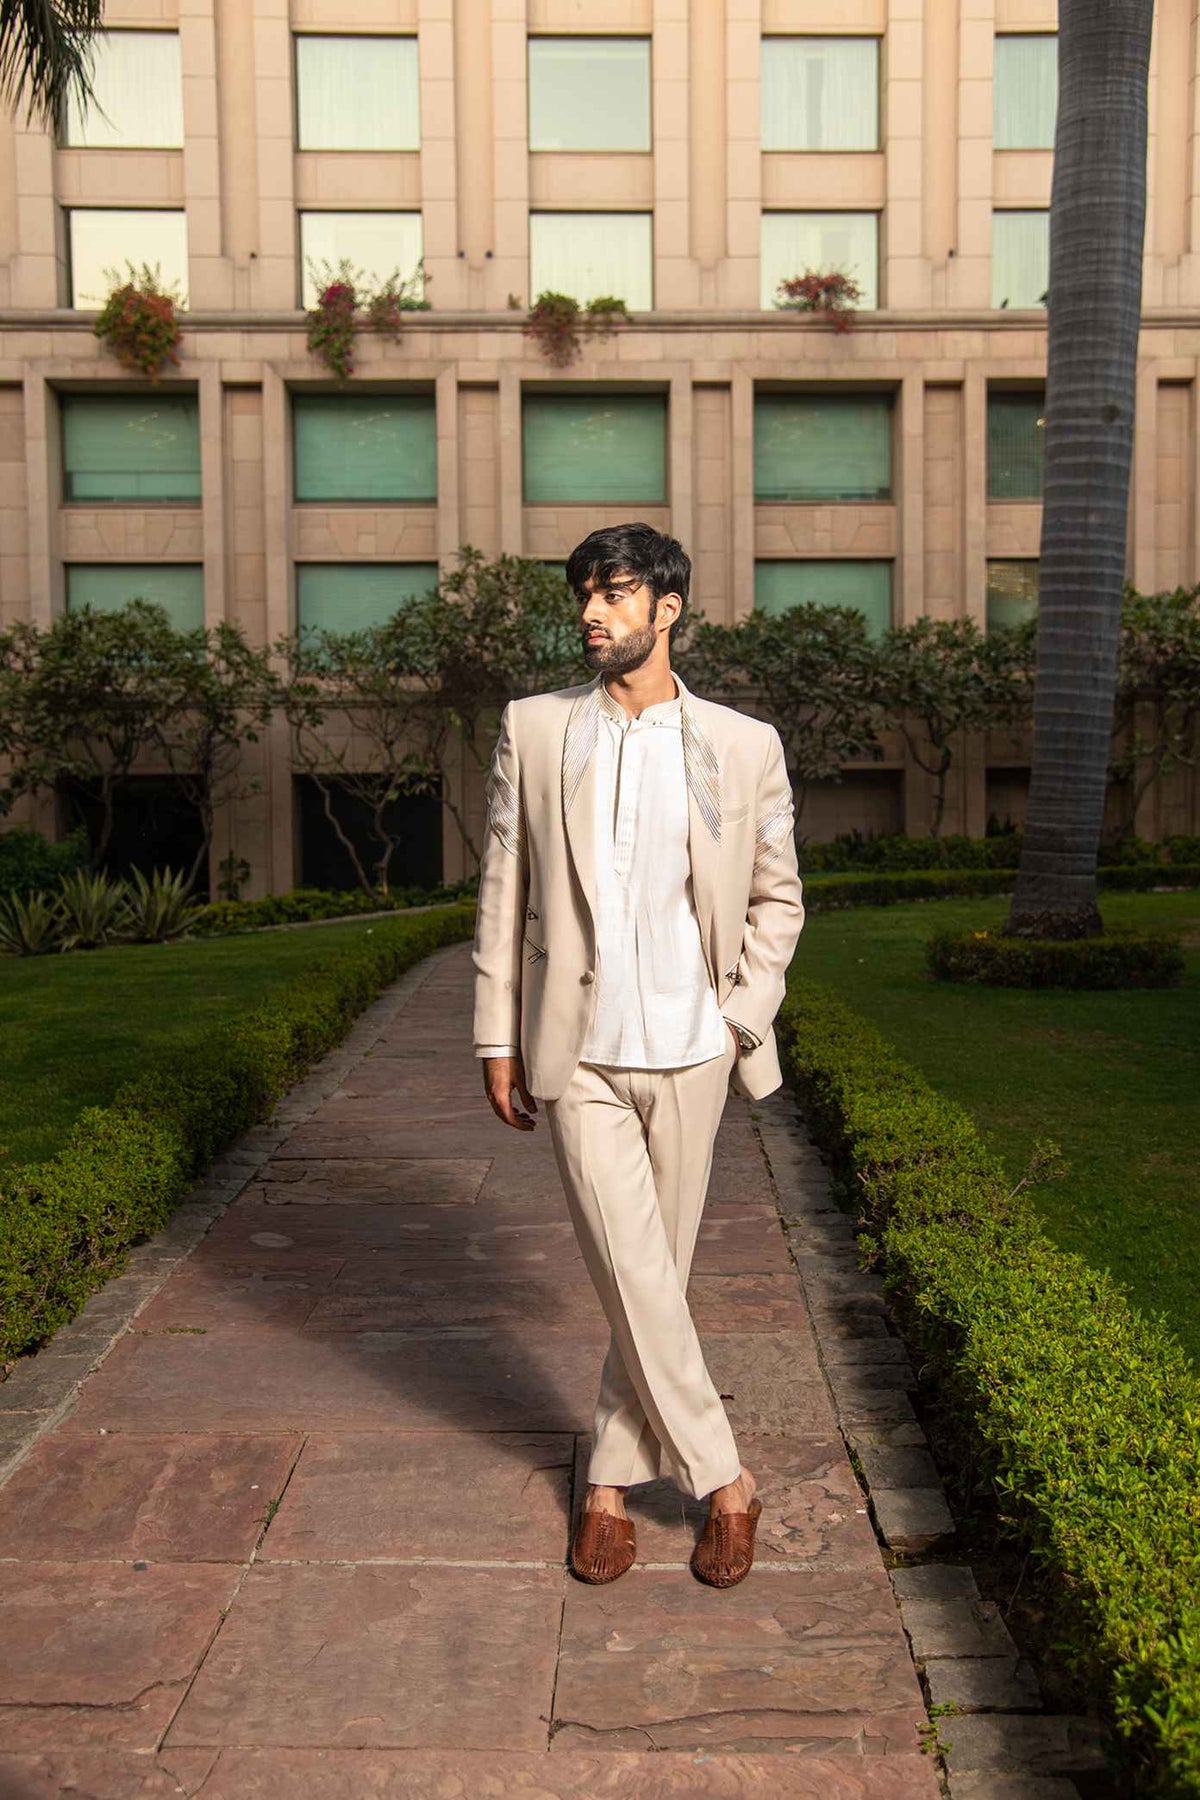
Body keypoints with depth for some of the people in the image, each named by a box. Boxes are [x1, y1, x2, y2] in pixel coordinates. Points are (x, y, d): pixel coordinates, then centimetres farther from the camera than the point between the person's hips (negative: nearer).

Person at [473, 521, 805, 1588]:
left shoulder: (744, 746, 1)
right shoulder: (535, 731, 3)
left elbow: (779, 894, 10)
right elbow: (505, 891, 5)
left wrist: (743, 1015, -2)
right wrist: (499, 1040, 3)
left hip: (690, 1056, 1)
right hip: (582, 1058, -1)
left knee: (661, 1273, 10)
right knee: (635, 1281, -5)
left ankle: (612, 1477, 29)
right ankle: (722, 1479, 15)